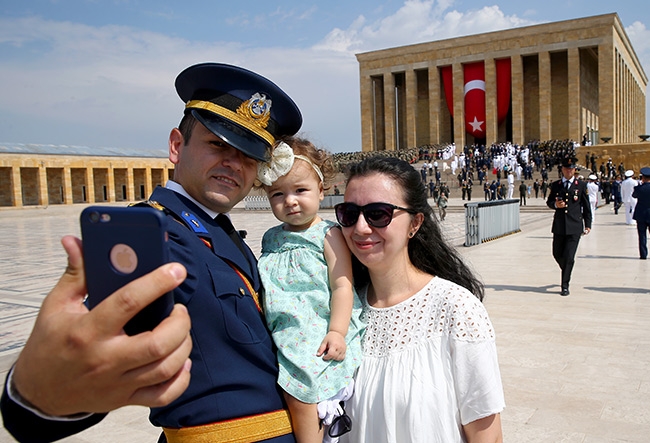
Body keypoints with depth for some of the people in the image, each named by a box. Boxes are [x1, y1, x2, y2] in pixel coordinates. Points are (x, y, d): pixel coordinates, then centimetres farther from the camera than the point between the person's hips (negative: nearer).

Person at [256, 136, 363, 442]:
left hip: (318, 336, -5)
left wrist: (336, 331, -18)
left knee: (298, 394, -16)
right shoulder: (271, 239, 13)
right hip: (282, 337, 6)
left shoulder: (328, 235, -4)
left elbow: (342, 285, -10)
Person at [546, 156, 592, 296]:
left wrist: (588, 224, 6)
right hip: (559, 226, 3)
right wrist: (555, 204, -10)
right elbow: (549, 202, 14)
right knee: (557, 254, 10)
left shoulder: (581, 185, 4)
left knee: (569, 256, -7)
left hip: (575, 227, -3)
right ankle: (566, 272, 40)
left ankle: (565, 285, 2)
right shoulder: (555, 185, 8)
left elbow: (586, 206, 7)